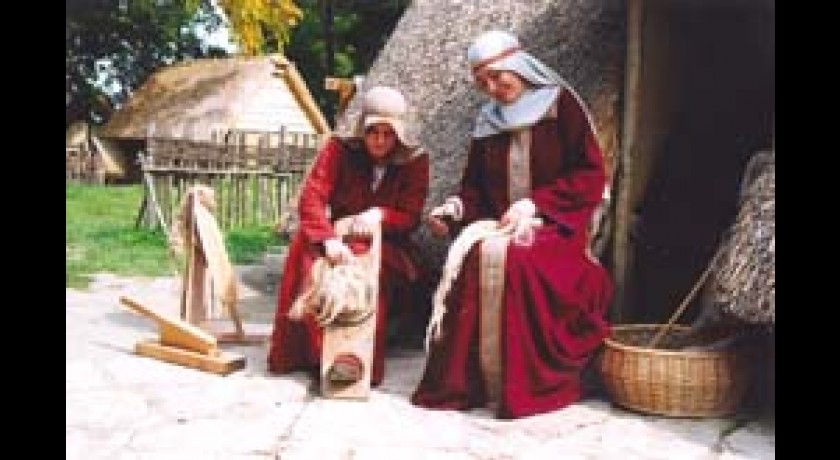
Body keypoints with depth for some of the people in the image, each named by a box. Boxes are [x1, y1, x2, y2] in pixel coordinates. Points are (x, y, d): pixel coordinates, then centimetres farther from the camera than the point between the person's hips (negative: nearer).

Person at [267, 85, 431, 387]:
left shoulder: (415, 160, 0)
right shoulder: (339, 149, -3)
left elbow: (410, 217, -1)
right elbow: (310, 198, -16)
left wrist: (380, 214, -24)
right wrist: (330, 239, -35)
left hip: (386, 245, 0)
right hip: (339, 237, 1)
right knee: (312, 256, -33)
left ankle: (360, 358, -29)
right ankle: (321, 352, -31)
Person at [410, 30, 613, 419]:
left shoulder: (562, 105, 0)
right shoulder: (488, 121, 14)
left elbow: (591, 178, -6)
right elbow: (476, 186, 17)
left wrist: (533, 204, -15)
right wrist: (455, 209, -5)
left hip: (555, 227, -4)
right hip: (499, 225, 4)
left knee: (512, 258, -34)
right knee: (471, 256, -28)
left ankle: (525, 387, -23)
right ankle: (466, 379, -21)